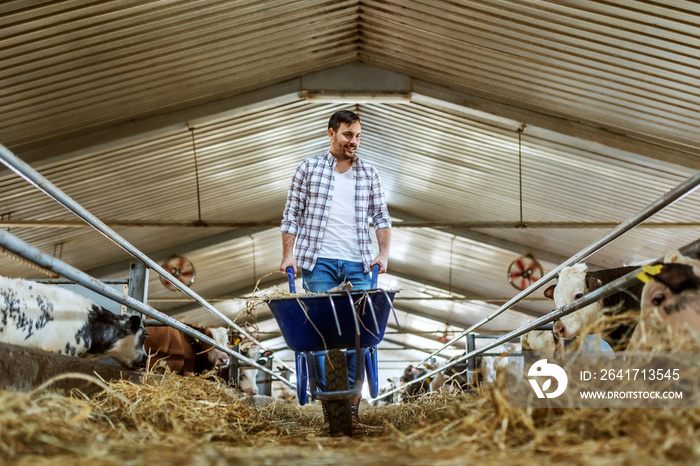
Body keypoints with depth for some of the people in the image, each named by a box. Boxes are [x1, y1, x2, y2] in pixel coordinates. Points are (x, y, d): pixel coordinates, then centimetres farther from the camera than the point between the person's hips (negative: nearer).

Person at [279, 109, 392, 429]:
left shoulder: (369, 173, 13)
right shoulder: (308, 169, 7)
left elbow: (381, 216, 14)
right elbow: (292, 215, 7)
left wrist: (384, 253, 1)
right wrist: (288, 255, -2)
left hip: (359, 264, 2)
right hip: (318, 262, -1)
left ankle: (352, 402, 1)